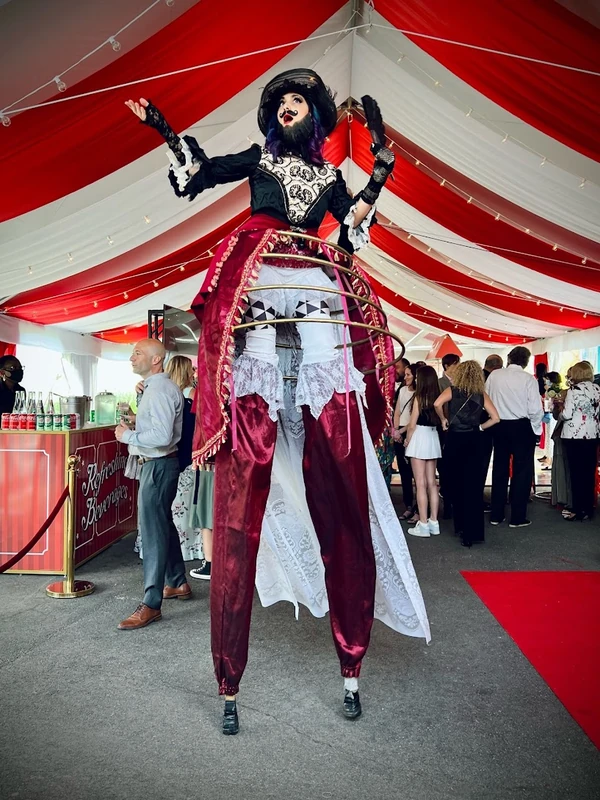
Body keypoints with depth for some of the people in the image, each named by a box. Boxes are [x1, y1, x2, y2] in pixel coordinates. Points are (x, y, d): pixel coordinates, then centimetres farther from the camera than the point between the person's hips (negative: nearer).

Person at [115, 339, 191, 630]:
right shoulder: (154, 387, 14)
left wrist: (127, 436, -17)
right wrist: (134, 423, 9)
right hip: (156, 464, 11)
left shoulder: (160, 390, -18)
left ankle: (151, 604, 0)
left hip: (159, 465, -11)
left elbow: (162, 436, -27)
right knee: (163, 524, 19)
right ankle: (178, 584, 32)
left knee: (153, 530, -7)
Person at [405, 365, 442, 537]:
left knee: (421, 484, -3)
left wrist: (407, 441, 2)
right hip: (433, 438, 7)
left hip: (419, 437, -7)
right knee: (432, 483, 10)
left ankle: (423, 525, -1)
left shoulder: (419, 397, -11)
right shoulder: (437, 397, 6)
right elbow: (439, 419, 6)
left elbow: (412, 424, -10)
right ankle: (433, 522, 14)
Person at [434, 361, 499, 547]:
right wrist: (480, 427, 8)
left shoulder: (452, 391, -3)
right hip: (474, 440, 2)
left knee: (457, 484, 11)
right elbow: (495, 418, -4)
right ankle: (473, 532, 7)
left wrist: (443, 419, -5)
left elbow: (437, 404, -22)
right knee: (474, 486, 5)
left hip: (455, 439, -1)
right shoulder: (481, 394, 3)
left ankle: (461, 527, 20)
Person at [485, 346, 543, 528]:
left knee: (499, 470, 13)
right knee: (522, 471, 7)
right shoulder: (528, 379, -11)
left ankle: (496, 515, 20)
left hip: (499, 426, 4)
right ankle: (517, 518, 10)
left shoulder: (494, 375, -3)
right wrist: (536, 429, 4)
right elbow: (535, 409, -11)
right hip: (522, 427, -3)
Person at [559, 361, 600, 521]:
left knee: (577, 473, 1)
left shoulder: (574, 390, -13)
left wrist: (560, 413, 4)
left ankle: (579, 510, 4)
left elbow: (566, 415, -16)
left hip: (576, 436, -6)